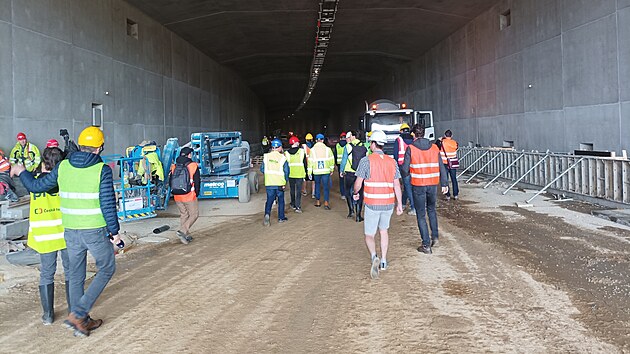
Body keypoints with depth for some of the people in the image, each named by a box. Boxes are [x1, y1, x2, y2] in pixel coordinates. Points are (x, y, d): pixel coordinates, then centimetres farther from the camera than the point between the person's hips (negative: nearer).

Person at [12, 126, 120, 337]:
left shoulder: (63, 167, -1)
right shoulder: (102, 170, -14)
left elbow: (37, 186, 7)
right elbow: (108, 204, -15)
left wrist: (21, 172, 26)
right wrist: (114, 231, -4)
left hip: (71, 231, 5)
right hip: (96, 232, -5)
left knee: (76, 276, 17)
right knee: (106, 270, 14)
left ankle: (82, 322, 26)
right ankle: (78, 314, 5)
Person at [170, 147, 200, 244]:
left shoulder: (174, 166, 5)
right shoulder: (193, 166, -8)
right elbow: (197, 182, -5)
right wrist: (196, 194, 7)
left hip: (177, 197, 5)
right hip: (190, 196, -5)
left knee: (183, 215, 16)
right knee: (194, 215, 6)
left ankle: (186, 236, 19)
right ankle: (182, 231, -10)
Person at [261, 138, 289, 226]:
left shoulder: (266, 156, 0)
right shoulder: (282, 157, -8)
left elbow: (262, 169, 5)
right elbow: (286, 171, -8)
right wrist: (286, 180, 6)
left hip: (269, 183, 2)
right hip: (280, 183, -2)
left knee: (269, 200, 8)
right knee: (281, 200, 13)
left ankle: (267, 214, -15)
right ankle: (281, 218, 19)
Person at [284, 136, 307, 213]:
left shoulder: (287, 152, -1)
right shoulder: (302, 151, -5)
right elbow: (305, 163, -1)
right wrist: (305, 172, 10)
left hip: (291, 174, 2)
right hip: (300, 174, -2)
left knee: (292, 190, 17)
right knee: (299, 190, -1)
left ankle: (293, 204, 28)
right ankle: (298, 207, -7)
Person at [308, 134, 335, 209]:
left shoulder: (312, 150, -3)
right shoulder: (327, 149, -2)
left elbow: (310, 161, -3)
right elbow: (331, 160, 2)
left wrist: (309, 172, 3)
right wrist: (332, 169, 14)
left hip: (316, 172, 1)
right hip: (326, 171, -1)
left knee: (317, 186, 16)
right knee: (326, 187, 3)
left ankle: (317, 201, 20)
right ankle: (326, 203, -4)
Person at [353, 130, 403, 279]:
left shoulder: (366, 161, -9)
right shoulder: (392, 161, 4)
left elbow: (358, 183, -7)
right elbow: (397, 185, 4)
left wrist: (355, 193, 14)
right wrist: (400, 205, 11)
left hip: (372, 204, -4)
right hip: (389, 203, 4)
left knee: (369, 235, 8)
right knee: (384, 230, 24)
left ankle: (374, 257, -18)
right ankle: (384, 261, 27)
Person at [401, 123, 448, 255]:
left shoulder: (410, 148, -9)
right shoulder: (434, 147, 2)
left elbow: (405, 169, -9)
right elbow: (441, 167, 4)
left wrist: (409, 173, 14)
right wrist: (444, 184, 11)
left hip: (418, 186, -4)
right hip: (433, 184, 4)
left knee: (421, 215, 5)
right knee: (431, 210, 25)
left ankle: (426, 245, 6)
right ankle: (435, 237, 23)